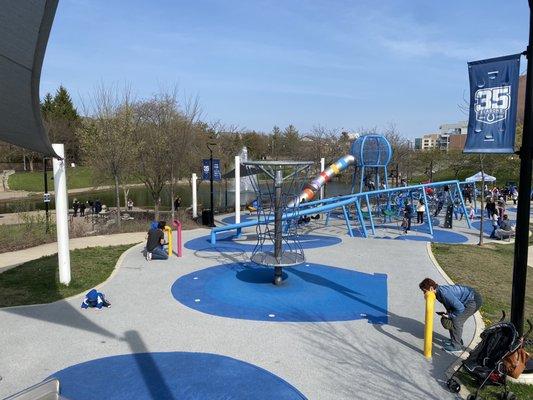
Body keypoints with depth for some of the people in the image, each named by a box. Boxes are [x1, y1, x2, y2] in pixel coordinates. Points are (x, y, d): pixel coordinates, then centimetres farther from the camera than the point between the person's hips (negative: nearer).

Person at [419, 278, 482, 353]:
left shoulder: (444, 293, -31)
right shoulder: (439, 292, 0)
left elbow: (460, 308, -28)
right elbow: (451, 302, 16)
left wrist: (450, 316, -15)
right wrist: (448, 312, 2)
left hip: (474, 300, -10)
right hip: (468, 299, 10)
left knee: (456, 320, -11)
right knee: (453, 318, 13)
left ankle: (456, 346, 1)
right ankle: (457, 340, 28)